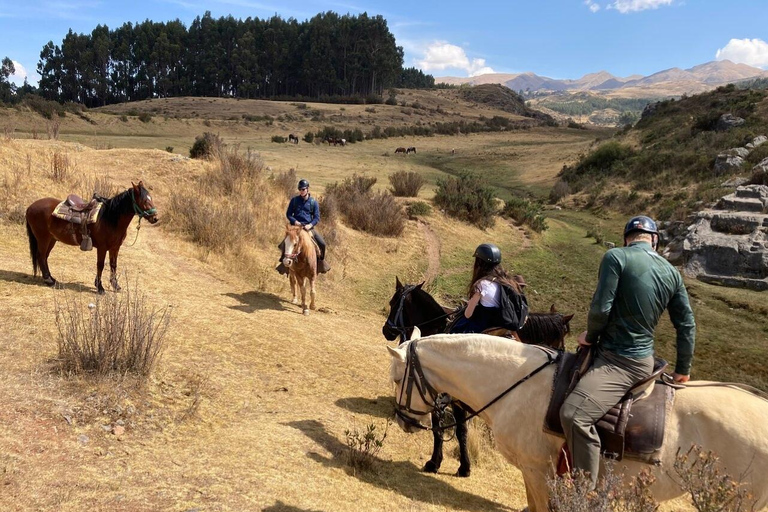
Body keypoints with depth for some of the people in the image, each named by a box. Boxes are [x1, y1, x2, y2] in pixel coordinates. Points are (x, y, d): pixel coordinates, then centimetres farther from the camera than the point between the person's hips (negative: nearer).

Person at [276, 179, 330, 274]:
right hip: (296, 226, 0)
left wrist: (310, 225, -17)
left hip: (309, 227, 0)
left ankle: (321, 262, 10)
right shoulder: (294, 200, 3)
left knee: (322, 244, -14)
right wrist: (295, 221, -12)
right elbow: (288, 214, 7)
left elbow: (317, 217, 2)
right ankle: (283, 261, 4)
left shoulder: (313, 202, 2)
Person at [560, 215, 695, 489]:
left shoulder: (616, 257, -12)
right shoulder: (671, 272, 8)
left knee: (574, 415, -23)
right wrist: (682, 371, 21)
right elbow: (687, 325, 11)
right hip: (643, 358, 9)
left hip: (619, 362, -9)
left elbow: (600, 308, -18)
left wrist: (590, 336, 2)